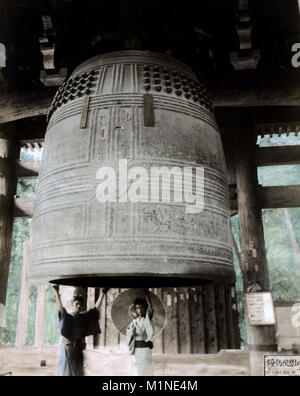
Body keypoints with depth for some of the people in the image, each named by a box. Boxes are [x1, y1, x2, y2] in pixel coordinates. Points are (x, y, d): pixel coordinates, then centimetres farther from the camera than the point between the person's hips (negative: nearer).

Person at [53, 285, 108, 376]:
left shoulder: (84, 317, 6)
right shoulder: (67, 316, -6)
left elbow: (96, 308, 4)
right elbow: (60, 308, -23)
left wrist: (101, 295, -7)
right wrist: (57, 293, -37)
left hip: (78, 349, 5)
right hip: (67, 347, -5)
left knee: (78, 372, 11)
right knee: (66, 372, -2)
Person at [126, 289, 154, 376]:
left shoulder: (147, 318, 0)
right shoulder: (134, 321, 11)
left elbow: (150, 307, -19)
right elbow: (128, 334, 8)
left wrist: (146, 293, -30)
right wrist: (132, 333, -16)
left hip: (145, 347, -3)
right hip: (136, 349, 3)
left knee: (146, 370, -3)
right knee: (136, 370, 4)